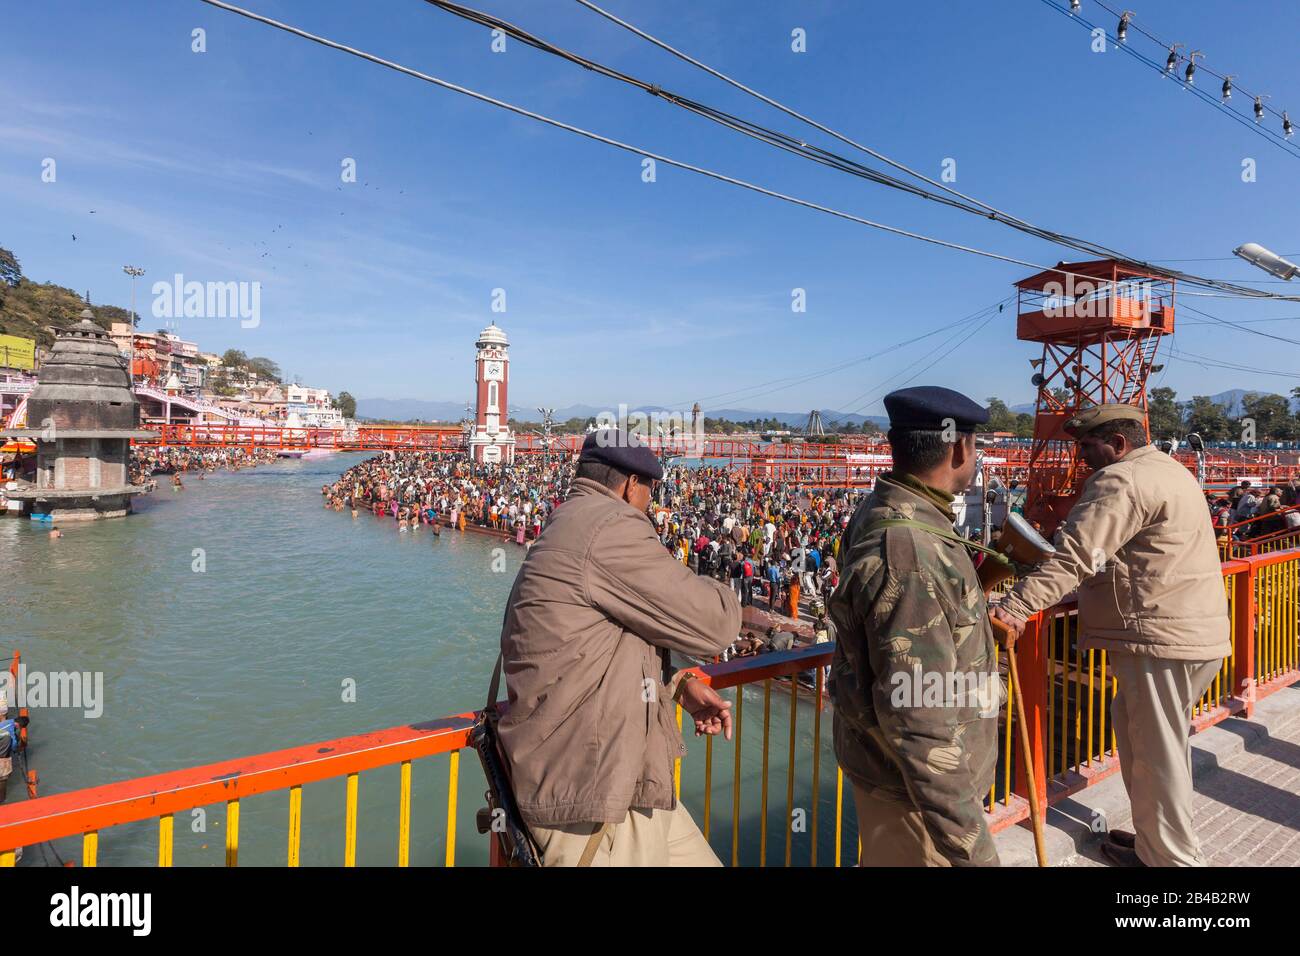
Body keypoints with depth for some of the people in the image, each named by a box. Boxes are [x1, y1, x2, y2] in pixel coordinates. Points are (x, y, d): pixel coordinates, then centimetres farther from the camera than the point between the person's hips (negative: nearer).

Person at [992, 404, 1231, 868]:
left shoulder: (1119, 480, -15)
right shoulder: (1170, 470, 17)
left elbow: (1075, 558, -26)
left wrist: (1015, 607, -30)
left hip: (1159, 638, -10)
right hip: (1197, 632, 10)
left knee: (1157, 753, 3)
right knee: (1133, 727, 20)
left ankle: (1171, 858, 18)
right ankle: (1155, 838, 32)